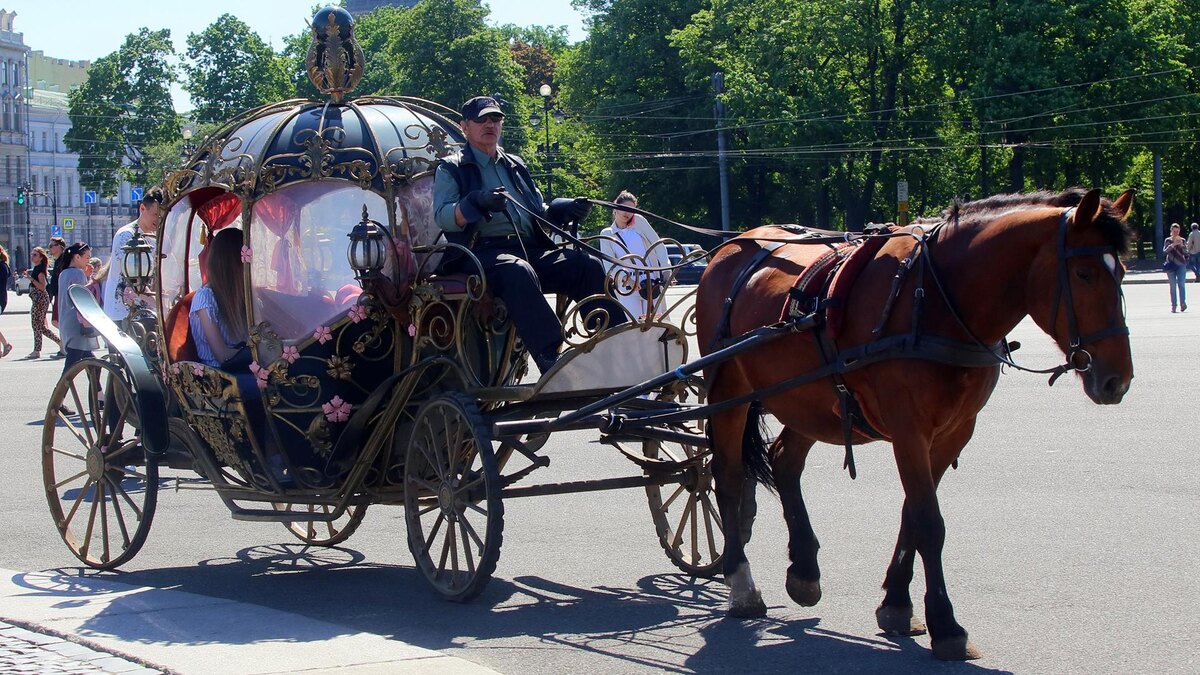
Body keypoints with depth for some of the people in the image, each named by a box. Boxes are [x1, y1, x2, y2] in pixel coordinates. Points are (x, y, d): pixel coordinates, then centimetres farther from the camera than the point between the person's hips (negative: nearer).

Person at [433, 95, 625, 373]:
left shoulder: (515, 166, 30)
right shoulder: (451, 169, 13)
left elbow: (538, 213, 27)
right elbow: (442, 217, -3)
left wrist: (566, 210, 5)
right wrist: (476, 202, -22)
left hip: (530, 250, 6)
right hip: (481, 251, -6)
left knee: (587, 265, -20)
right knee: (518, 271, -40)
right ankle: (551, 361, -51)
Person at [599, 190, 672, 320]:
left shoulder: (639, 221, 9)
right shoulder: (606, 234, 7)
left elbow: (658, 245, 5)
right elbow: (610, 264, -2)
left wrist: (666, 268, -8)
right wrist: (626, 278, -20)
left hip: (653, 282, 1)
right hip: (629, 289, -1)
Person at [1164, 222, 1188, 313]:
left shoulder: (1182, 240, 7)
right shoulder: (1168, 240, 5)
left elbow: (1186, 253, -1)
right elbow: (1164, 252, -7)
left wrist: (1181, 244, -16)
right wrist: (1172, 245, -18)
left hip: (1181, 265, 0)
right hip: (1171, 265, 0)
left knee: (1181, 284, -11)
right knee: (1173, 286, 1)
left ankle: (1183, 303, -15)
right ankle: (1173, 305, 4)